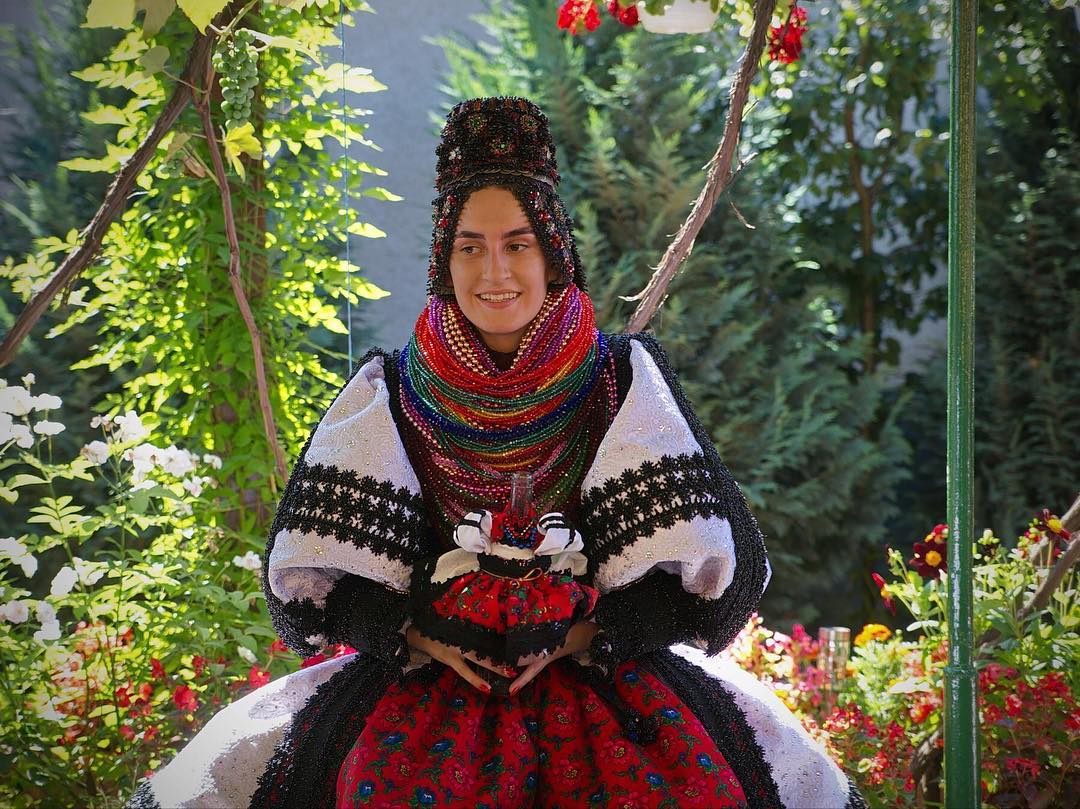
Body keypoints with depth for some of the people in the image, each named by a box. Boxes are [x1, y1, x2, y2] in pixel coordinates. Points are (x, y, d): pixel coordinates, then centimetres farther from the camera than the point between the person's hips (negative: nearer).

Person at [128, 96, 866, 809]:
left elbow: (702, 568, 2)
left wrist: (581, 634, -9)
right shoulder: (390, 393, 7)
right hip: (420, 678, 1)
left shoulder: (625, 381, 6)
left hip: (605, 677, 0)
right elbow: (317, 573, 6)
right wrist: (417, 632, -9)